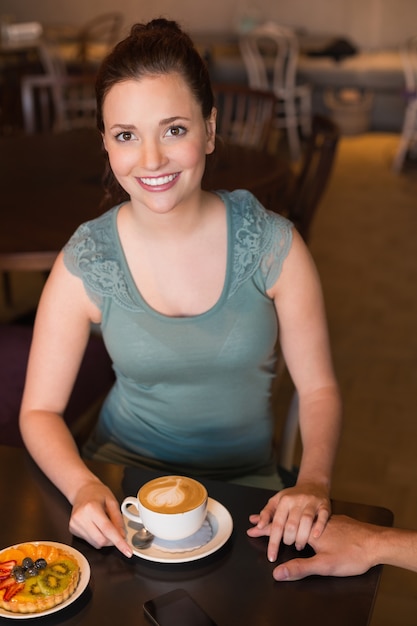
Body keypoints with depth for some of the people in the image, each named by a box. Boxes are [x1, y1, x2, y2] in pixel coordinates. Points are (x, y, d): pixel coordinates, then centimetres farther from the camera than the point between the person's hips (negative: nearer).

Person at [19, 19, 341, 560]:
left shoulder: (273, 245, -12)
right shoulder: (85, 265, -12)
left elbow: (319, 388, -6)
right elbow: (40, 411, -6)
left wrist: (313, 483, -24)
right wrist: (82, 486, -25)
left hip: (243, 481, 0)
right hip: (122, 469, 0)